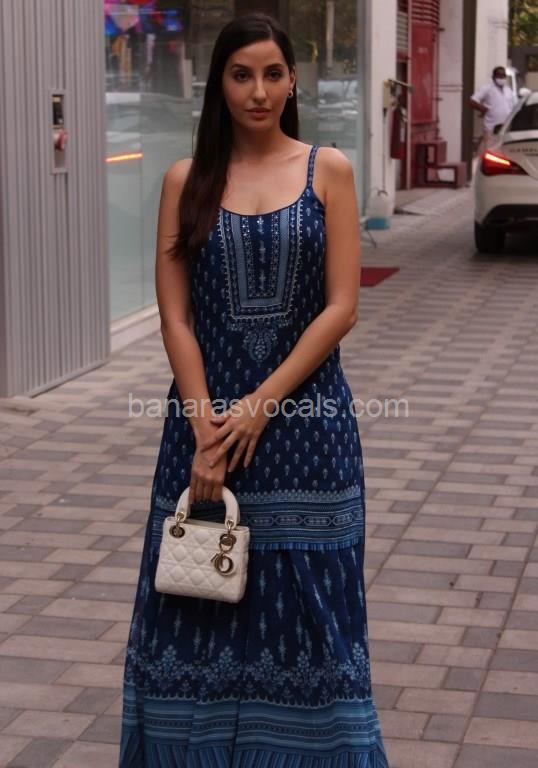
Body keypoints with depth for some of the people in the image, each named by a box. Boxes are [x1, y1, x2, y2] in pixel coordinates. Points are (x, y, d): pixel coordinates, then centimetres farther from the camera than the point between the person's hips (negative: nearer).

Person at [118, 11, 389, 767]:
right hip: (208, 411, 1)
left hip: (304, 414, -1)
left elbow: (341, 308, -5)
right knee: (199, 600, 5)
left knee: (303, 599, 4)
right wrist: (205, 432, -11)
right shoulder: (186, 180, 3)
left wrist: (259, 406, -12)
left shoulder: (329, 170, 1)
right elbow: (175, 316, -1)